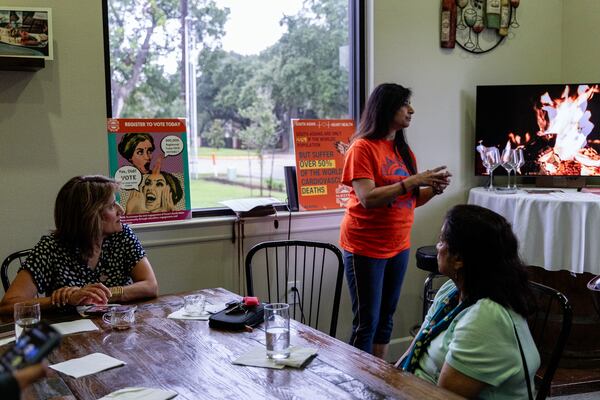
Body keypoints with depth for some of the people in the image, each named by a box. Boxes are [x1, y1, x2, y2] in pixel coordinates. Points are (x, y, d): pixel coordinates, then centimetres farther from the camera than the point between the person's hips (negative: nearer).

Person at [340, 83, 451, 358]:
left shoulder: (403, 150, 11)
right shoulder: (363, 147, -11)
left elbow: (409, 201, 15)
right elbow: (368, 198, -21)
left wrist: (433, 189, -4)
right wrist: (413, 180, -23)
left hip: (398, 246, 7)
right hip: (366, 248, -7)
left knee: (386, 318, 12)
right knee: (367, 322, -1)